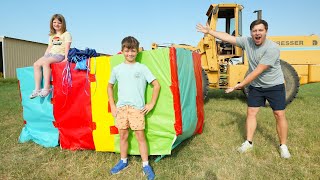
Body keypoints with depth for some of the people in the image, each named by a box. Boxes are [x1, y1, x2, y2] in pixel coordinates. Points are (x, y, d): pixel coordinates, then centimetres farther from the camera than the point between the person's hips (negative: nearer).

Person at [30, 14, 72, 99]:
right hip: (50, 54, 7)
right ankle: (37, 89, -20)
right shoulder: (51, 36, 26)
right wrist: (44, 57, 11)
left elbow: (67, 47, -6)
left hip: (60, 54, -7)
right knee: (36, 64, -18)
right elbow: (49, 48, 24)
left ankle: (46, 88, -36)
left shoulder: (66, 34, 6)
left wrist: (66, 58, -19)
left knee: (45, 62, -34)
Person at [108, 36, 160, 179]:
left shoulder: (142, 68, 0)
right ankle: (123, 161, 31)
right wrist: (112, 105, 10)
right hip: (121, 107, 3)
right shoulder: (117, 69, 7)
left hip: (137, 107, -3)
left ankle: (146, 165, 13)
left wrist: (151, 104, -3)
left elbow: (156, 85, 1)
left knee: (140, 136, -1)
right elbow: (110, 86, 18)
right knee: (123, 136, 12)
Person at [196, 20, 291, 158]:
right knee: (251, 112, 3)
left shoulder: (272, 48, -25)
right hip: (255, 86, 5)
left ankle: (283, 146, 15)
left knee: (279, 115, -1)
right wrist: (209, 31, -3)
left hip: (274, 86, -4)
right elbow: (227, 37, -3)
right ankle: (249, 142, 14)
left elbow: (257, 71, -28)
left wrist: (240, 85, -27)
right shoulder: (247, 42, -8)